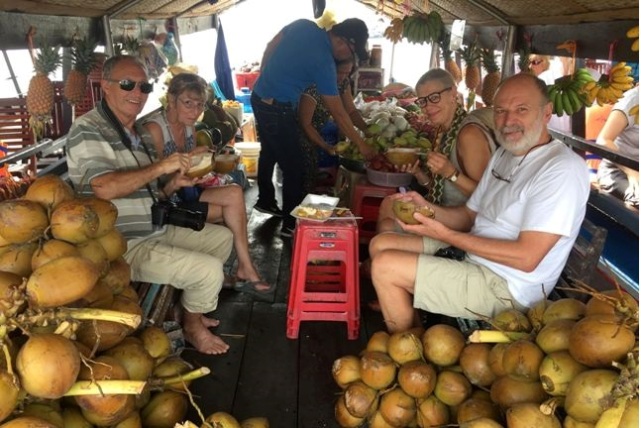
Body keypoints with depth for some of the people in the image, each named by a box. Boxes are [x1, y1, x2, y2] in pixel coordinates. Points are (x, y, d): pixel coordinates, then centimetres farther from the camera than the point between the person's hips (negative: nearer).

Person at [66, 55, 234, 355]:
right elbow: (104, 188, -31)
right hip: (124, 245, -10)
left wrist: (173, 185, 0)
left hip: (158, 230, 10)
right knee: (209, 269, -18)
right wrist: (160, 167, -23)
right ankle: (192, 327, 12)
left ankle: (189, 307, 27)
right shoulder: (87, 130, -14)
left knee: (223, 237, 18)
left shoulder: (140, 133, 14)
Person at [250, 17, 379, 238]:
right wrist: (361, 145, -8)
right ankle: (291, 224, 10)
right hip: (278, 109, -9)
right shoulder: (324, 62, -20)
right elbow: (339, 114, -16)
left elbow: (270, 47, 10)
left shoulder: (303, 25, -2)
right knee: (294, 167, 1)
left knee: (269, 152, 25)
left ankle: (266, 200, 43)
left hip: (259, 97, 9)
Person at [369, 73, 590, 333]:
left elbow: (527, 257, -25)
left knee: (385, 267, -17)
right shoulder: (504, 154, 11)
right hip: (470, 256, 10)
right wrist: (427, 209, -7)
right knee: (381, 244, 7)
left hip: (506, 288, -9)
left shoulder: (563, 169, -19)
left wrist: (445, 235, -23)